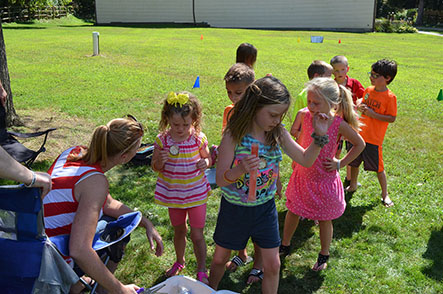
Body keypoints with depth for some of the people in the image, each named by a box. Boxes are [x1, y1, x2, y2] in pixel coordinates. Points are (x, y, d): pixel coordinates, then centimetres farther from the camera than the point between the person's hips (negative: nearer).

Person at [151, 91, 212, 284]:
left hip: (196, 193, -2)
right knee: (179, 231, 21)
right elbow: (154, 167, -2)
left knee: (197, 235, 3)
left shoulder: (199, 138, -13)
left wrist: (205, 163, -21)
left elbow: (207, 158, 3)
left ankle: (202, 272, 22)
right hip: (173, 194, 2)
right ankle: (179, 262, 46)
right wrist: (160, 161, -25)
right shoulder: (162, 140, -12)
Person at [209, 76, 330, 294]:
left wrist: (319, 136, -15)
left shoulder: (278, 133, -9)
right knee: (220, 259, 19)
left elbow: (306, 160, 0)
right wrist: (240, 170, -43)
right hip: (234, 208, -2)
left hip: (265, 208, 3)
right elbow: (220, 179, -22)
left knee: (272, 265, 8)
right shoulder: (234, 135, -22)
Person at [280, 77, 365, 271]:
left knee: (324, 220, 14)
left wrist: (340, 164, -9)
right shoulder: (305, 116, -14)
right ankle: (285, 246, 41)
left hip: (324, 179, -3)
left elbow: (360, 144, -5)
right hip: (302, 175, 3)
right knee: (292, 212, 18)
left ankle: (324, 255, 38)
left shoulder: (339, 125, -22)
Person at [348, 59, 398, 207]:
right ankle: (353, 185, 38)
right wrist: (360, 106, -3)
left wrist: (372, 114, -22)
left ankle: (385, 194, 22)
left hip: (374, 139, -6)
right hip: (359, 134, 6)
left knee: (378, 167, 4)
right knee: (354, 162, 17)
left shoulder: (390, 97, -14)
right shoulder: (368, 90, 3)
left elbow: (392, 118, -14)